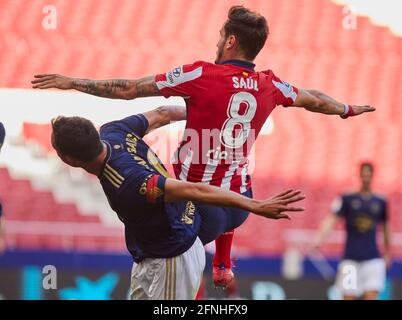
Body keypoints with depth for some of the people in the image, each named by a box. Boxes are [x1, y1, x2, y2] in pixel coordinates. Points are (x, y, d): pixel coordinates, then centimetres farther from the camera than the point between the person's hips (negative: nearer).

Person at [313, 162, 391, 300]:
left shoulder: (380, 202, 9)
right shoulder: (347, 199, 2)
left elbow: (385, 227, 22)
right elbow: (332, 219, -9)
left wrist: (387, 253, 28)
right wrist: (320, 238, -25)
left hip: (372, 258, 1)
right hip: (351, 258, -1)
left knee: (371, 296, -12)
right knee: (348, 296, -1)